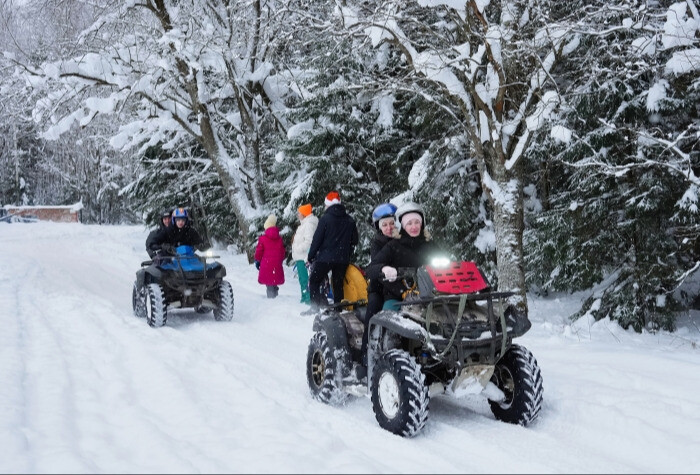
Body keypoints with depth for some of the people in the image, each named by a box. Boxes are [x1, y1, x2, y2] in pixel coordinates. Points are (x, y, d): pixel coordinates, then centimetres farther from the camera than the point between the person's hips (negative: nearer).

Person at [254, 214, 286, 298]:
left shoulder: (263, 238, -8)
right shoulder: (279, 238, 4)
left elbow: (259, 251, -3)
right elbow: (283, 251, 11)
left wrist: (257, 260, 11)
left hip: (266, 264, -3)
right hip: (277, 265, 4)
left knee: (269, 283, -1)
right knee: (275, 281, 14)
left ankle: (271, 297, -8)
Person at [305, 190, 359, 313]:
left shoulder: (325, 218, -8)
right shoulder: (350, 220, 8)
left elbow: (317, 239, -8)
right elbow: (354, 240, 14)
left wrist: (311, 256, 0)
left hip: (325, 257, -5)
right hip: (343, 259, 5)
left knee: (314, 281, 3)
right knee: (338, 284, 12)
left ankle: (316, 306, -10)